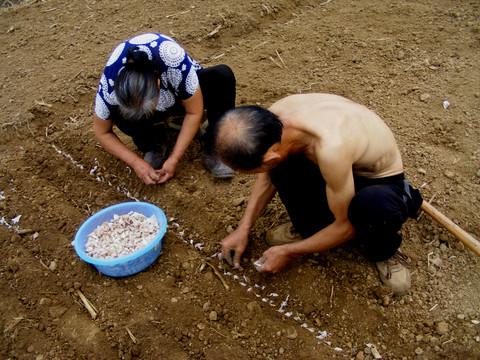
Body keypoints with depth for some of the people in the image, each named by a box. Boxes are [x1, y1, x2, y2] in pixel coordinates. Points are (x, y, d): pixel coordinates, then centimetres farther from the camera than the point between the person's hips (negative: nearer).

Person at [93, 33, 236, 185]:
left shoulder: (174, 62, -39)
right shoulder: (110, 83, -33)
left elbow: (194, 112, -27)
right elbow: (102, 133, -17)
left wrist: (173, 159, -27)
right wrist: (135, 162, -25)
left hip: (183, 95, 0)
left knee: (223, 75, -32)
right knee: (113, 111, -33)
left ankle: (213, 148, -19)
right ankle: (153, 143, -3)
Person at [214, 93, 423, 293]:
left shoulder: (331, 148, -42)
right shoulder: (274, 116, -21)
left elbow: (346, 227, -26)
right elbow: (268, 177, 1)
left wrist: (288, 252, -14)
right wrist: (243, 229, -2)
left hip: (382, 180, -5)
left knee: (373, 205, -40)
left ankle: (383, 251, -4)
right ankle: (308, 226, 8)